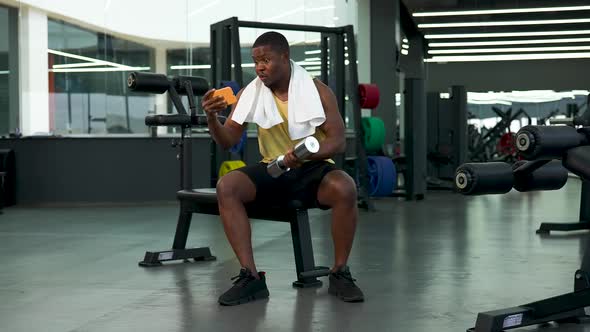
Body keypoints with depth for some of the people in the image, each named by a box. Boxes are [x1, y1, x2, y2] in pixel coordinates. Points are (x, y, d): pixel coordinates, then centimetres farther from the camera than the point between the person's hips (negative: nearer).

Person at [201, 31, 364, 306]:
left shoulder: (317, 91, -9)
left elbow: (338, 140, -12)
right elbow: (228, 141, -4)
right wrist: (212, 119, -26)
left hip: (312, 169, -2)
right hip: (272, 170, 2)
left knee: (345, 188, -35)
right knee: (226, 187, -26)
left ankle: (339, 273, -15)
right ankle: (251, 277, -24)